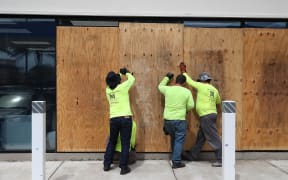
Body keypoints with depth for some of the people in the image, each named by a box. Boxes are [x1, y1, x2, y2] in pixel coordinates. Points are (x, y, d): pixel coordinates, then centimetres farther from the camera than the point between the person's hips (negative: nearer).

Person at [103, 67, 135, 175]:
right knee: (125, 143, 3)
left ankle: (106, 165, 27)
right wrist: (126, 73, 25)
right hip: (125, 118, -4)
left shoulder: (108, 90, 5)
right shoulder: (122, 87, -8)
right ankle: (124, 167, 8)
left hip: (113, 119, 5)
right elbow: (132, 79, 8)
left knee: (111, 142, 19)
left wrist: (120, 74, 34)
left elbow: (112, 83, 27)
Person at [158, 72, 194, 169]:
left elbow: (160, 86, 23)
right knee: (179, 140, 5)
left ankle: (175, 158, 33)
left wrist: (167, 77, 34)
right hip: (180, 120, -4)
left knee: (173, 138, 21)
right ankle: (176, 162, 3)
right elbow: (191, 106, -1)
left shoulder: (167, 89, 2)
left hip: (168, 119, 4)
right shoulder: (187, 92, -3)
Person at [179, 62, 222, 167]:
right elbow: (218, 101, 24)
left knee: (213, 138, -5)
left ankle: (221, 159, -1)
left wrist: (183, 72, 17)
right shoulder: (214, 89, 10)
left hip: (206, 116, -9)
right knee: (200, 137, 17)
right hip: (212, 114, 9)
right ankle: (192, 155, 29)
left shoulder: (201, 86, -10)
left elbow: (190, 81, 2)